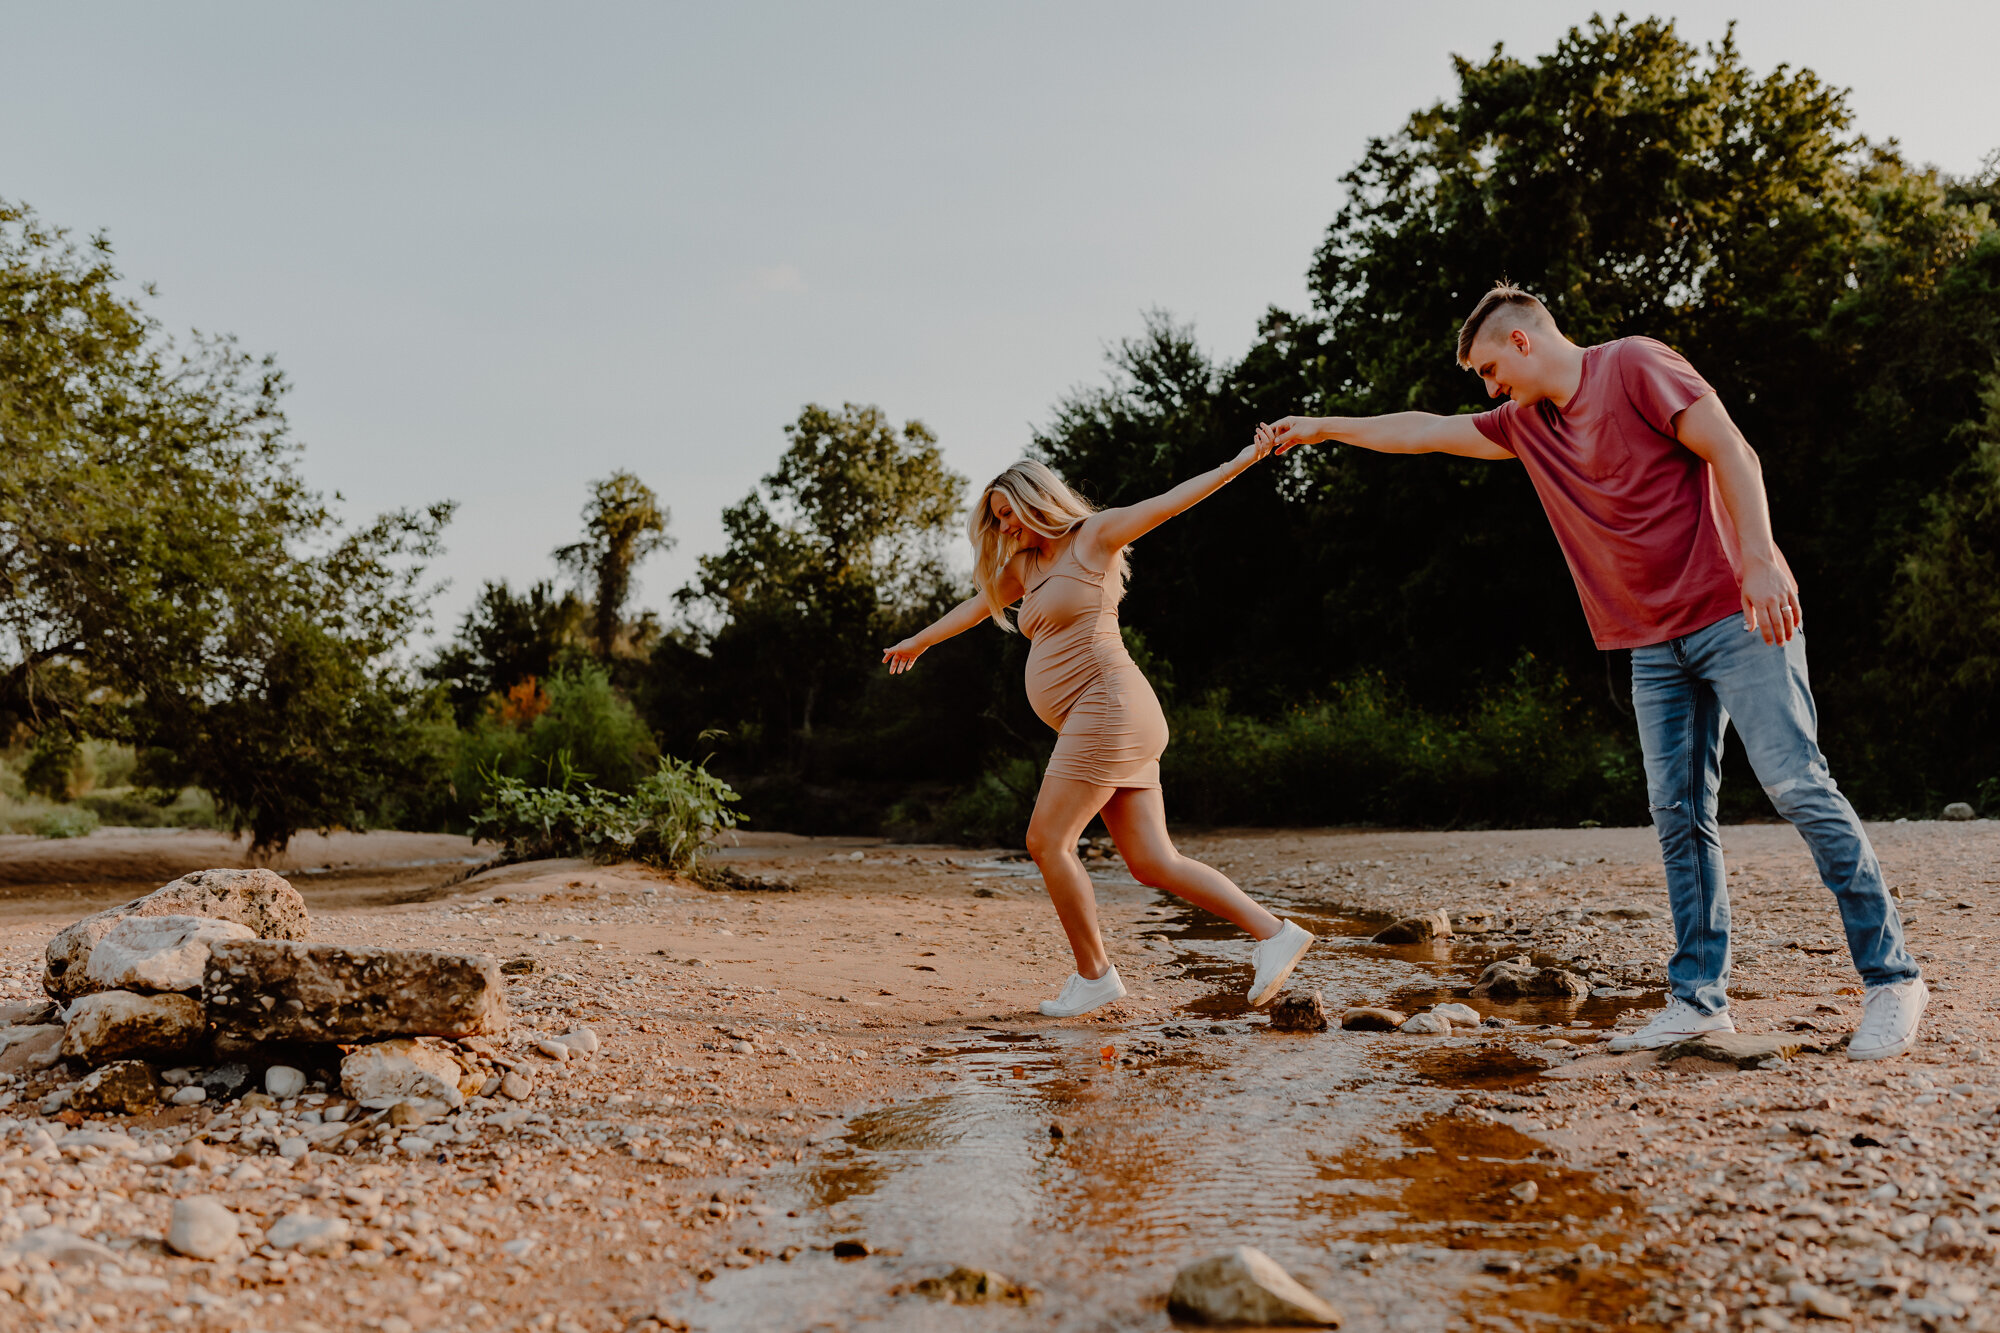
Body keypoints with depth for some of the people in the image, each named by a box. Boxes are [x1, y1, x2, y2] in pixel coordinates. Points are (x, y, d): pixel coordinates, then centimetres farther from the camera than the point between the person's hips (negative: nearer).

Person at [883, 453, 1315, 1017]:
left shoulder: (1093, 536, 2)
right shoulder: (1028, 565, 24)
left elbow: (1170, 501, -7)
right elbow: (978, 604, 38)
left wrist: (1241, 460, -17)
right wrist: (919, 641, 51)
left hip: (1107, 706, -9)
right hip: (1096, 723, 9)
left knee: (1047, 842, -8)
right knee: (1153, 862, 1)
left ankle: (1093, 974, 2)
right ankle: (1274, 932, 0)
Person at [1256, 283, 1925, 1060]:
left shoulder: (1635, 365, -5)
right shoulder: (1525, 424, 16)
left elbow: (1732, 452, -12)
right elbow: (1425, 432, 24)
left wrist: (1760, 561, -22)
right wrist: (1321, 428, 26)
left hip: (1738, 615, -7)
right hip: (1655, 643, 7)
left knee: (1797, 785, -10)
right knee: (1678, 814, 2)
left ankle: (1891, 979, -2)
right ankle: (1698, 996, 5)